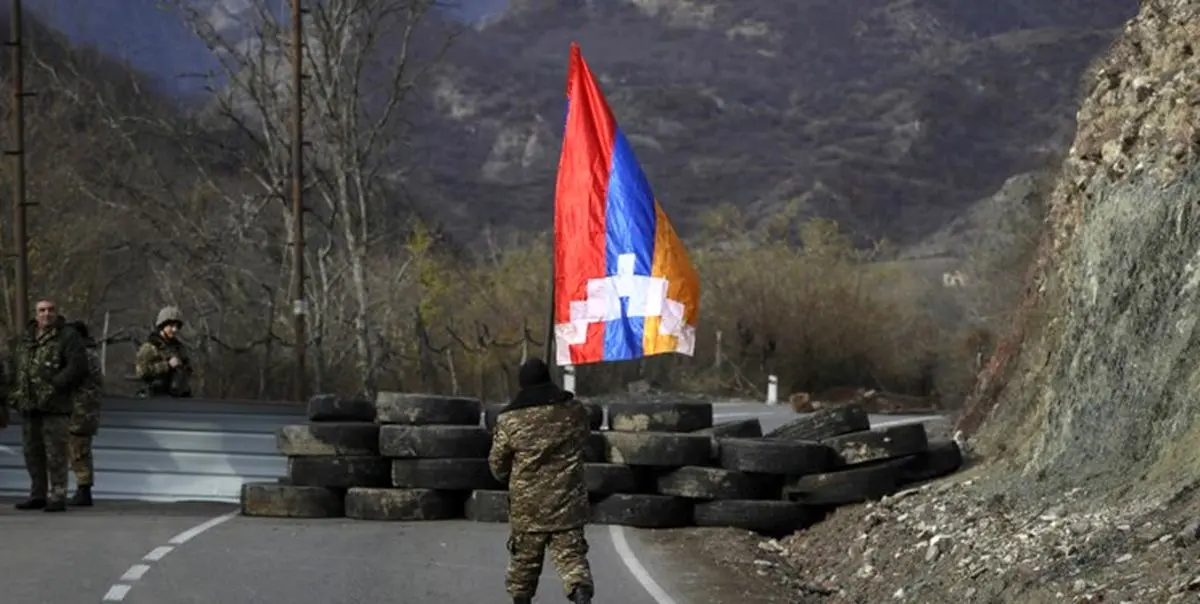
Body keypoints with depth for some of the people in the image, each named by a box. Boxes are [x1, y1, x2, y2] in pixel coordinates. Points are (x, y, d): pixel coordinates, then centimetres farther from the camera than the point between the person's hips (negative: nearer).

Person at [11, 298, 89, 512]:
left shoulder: (68, 337, -3)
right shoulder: (26, 339, 18)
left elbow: (78, 366, -13)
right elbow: (18, 368, 28)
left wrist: (55, 385, -17)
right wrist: (17, 392, 14)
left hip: (54, 406, -7)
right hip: (29, 405, 7)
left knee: (55, 453, -8)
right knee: (32, 452, 10)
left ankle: (57, 496, -6)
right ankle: (38, 495, 18)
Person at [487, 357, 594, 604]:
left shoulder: (510, 420, -7)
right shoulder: (574, 411, -2)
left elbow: (497, 464, 2)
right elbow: (584, 436, 18)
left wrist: (510, 479, 23)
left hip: (527, 506, -1)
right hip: (567, 501, 1)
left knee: (524, 558, 15)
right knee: (571, 554, -1)